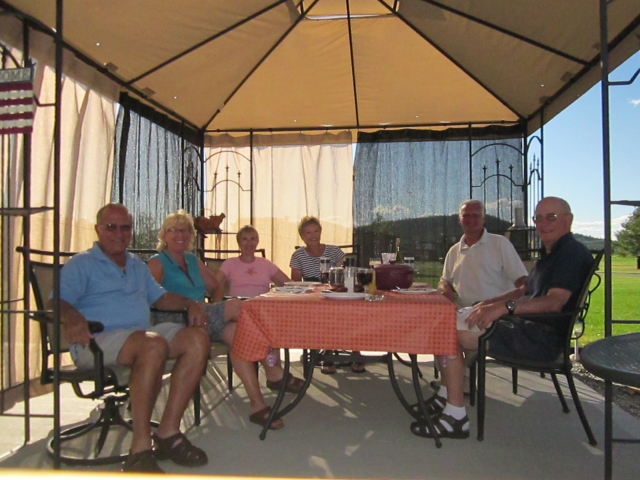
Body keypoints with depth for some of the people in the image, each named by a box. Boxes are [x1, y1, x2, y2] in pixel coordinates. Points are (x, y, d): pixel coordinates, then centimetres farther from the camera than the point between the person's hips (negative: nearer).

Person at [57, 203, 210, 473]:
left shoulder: (137, 265, 26)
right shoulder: (81, 264, 7)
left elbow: (160, 297, 27)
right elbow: (59, 301, -7)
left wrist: (189, 303, 8)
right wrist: (73, 318, -30)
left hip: (143, 333, 7)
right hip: (99, 340, -6)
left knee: (197, 339, -18)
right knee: (153, 344, -37)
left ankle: (168, 431, -17)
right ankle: (140, 449, -31)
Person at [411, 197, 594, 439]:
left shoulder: (573, 253, -12)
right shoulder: (550, 253, 20)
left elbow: (554, 302, -27)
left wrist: (505, 306, -38)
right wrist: (489, 303, 14)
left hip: (543, 337, -11)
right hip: (529, 328, 11)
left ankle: (456, 418, -14)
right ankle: (444, 399, 5)